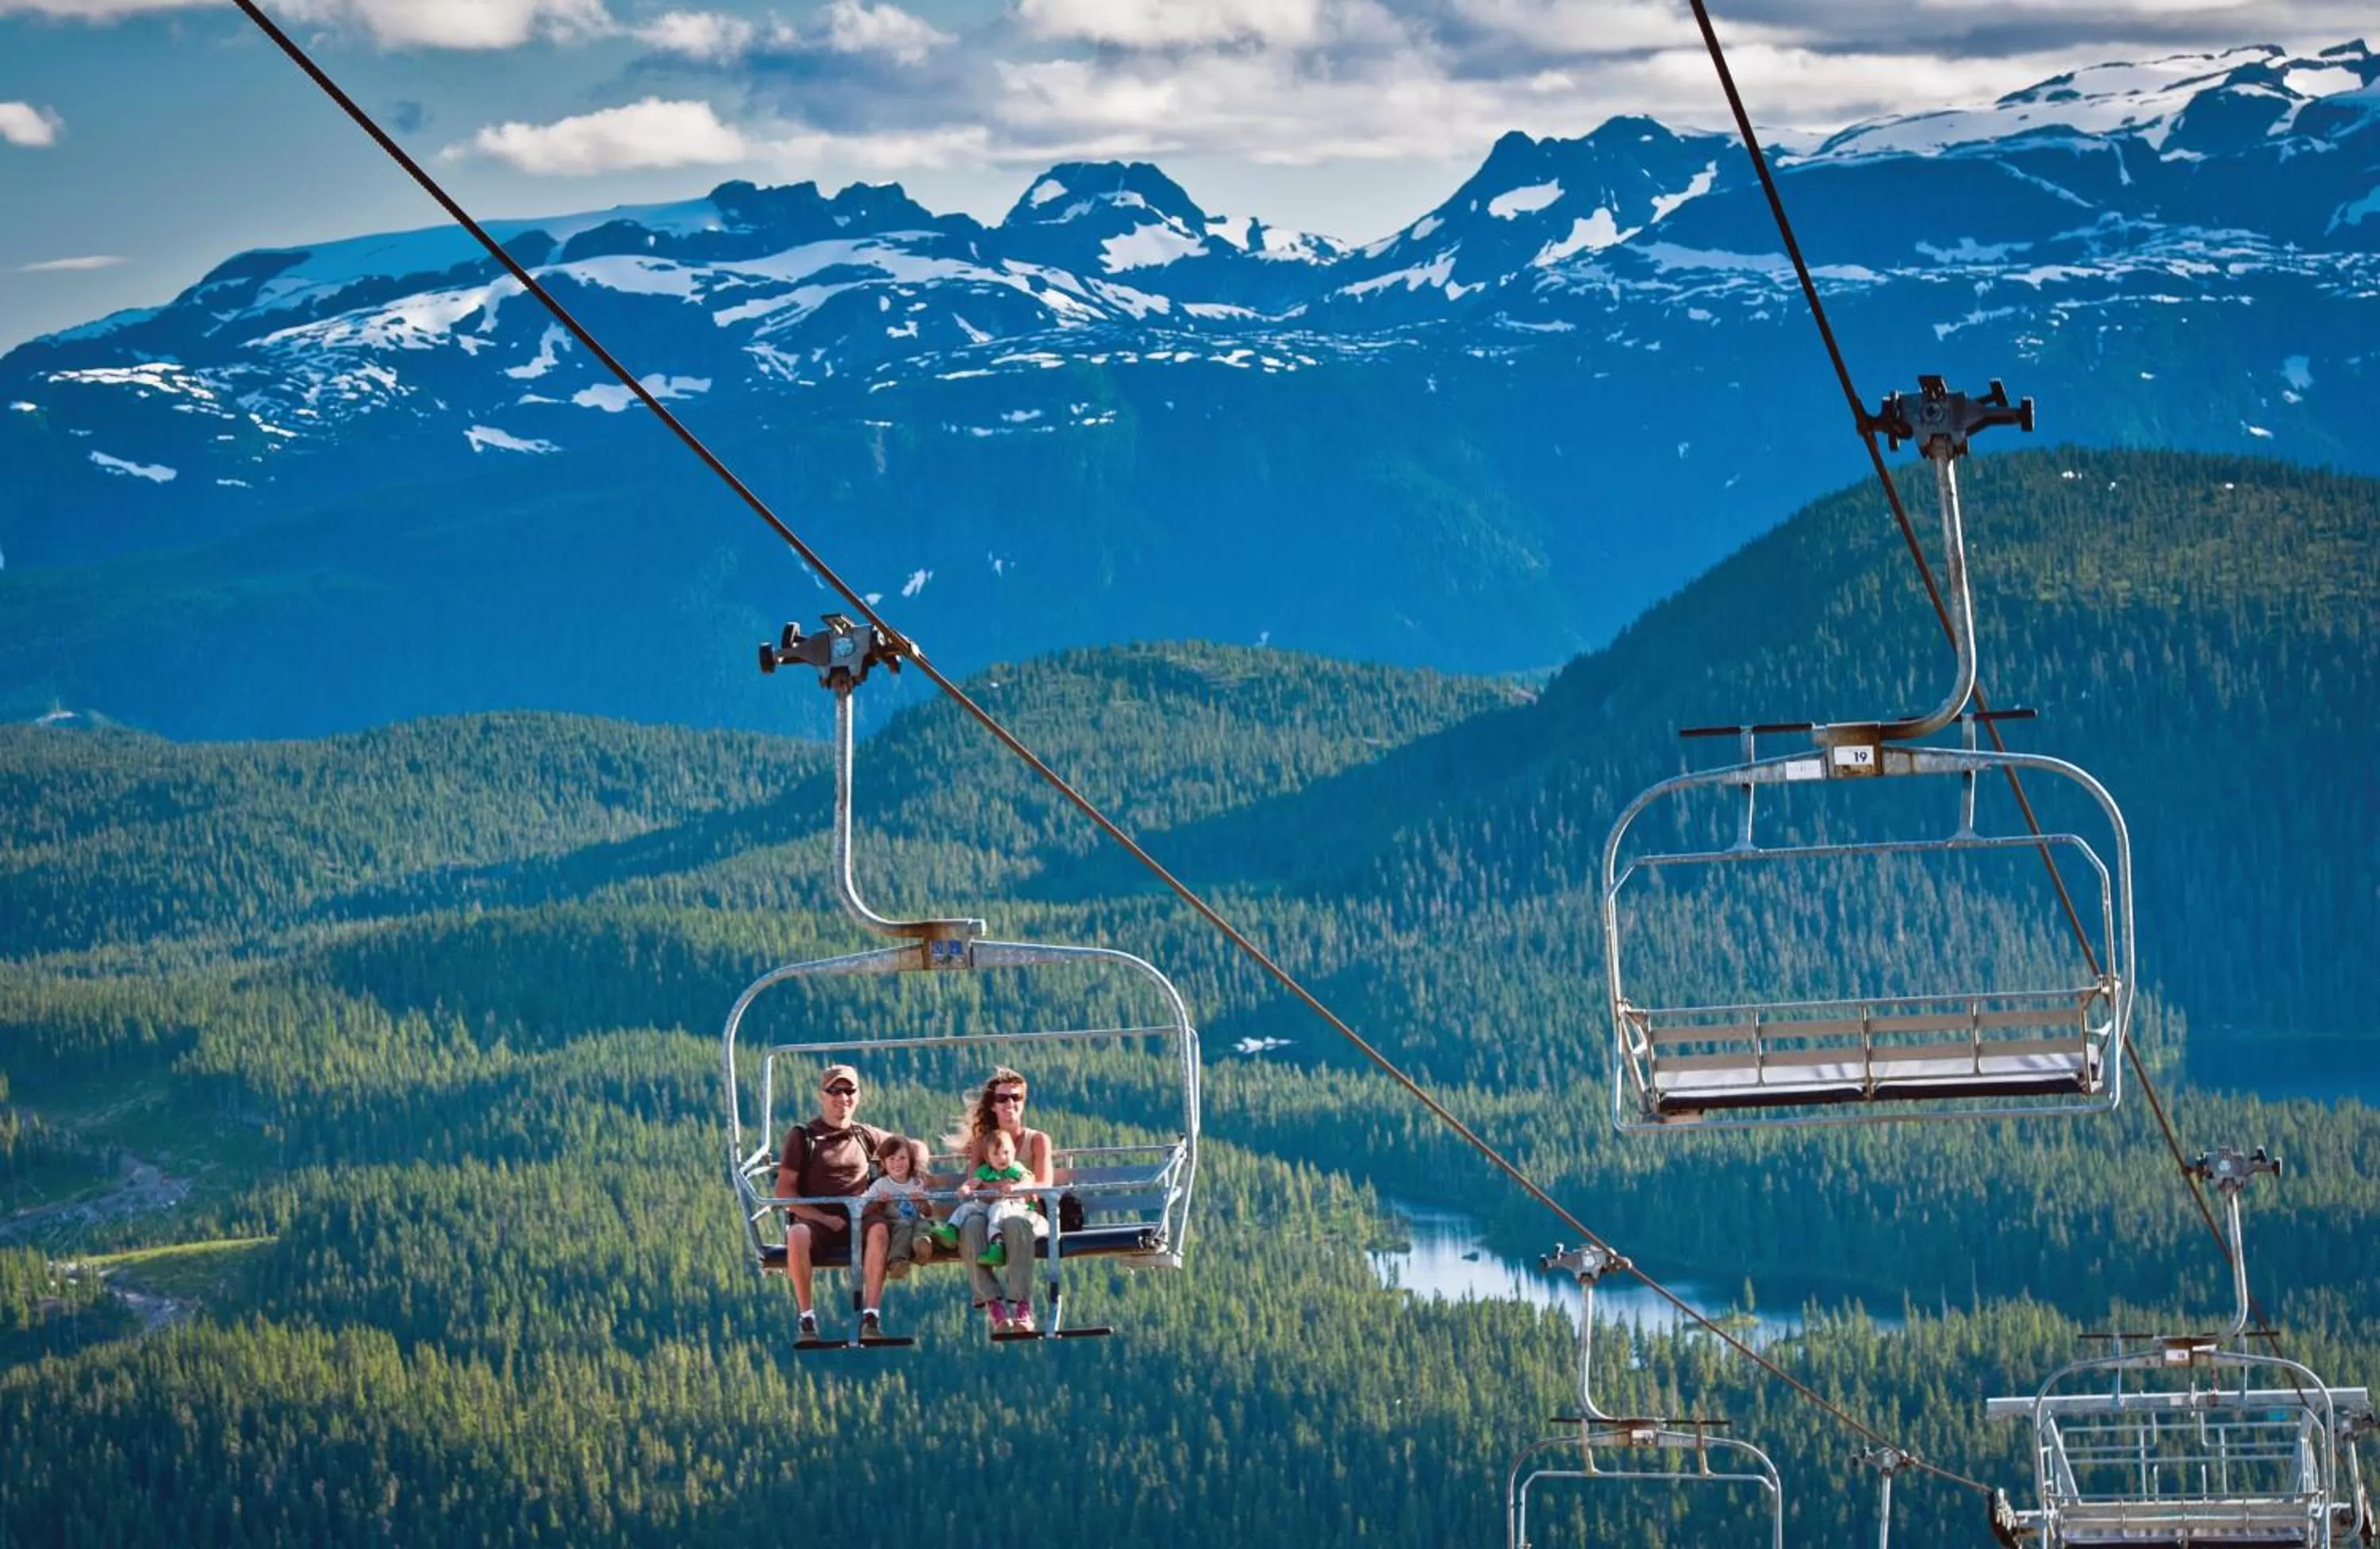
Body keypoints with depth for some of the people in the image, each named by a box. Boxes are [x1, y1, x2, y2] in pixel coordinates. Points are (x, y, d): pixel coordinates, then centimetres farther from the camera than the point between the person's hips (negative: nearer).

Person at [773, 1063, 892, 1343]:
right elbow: (784, 1191, 0)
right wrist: (823, 1218, -12)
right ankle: (807, 1321, -29)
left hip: (857, 1221, 2)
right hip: (815, 1220, -2)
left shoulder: (866, 1136, 16)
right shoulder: (802, 1136, 6)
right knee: (797, 1235, -38)